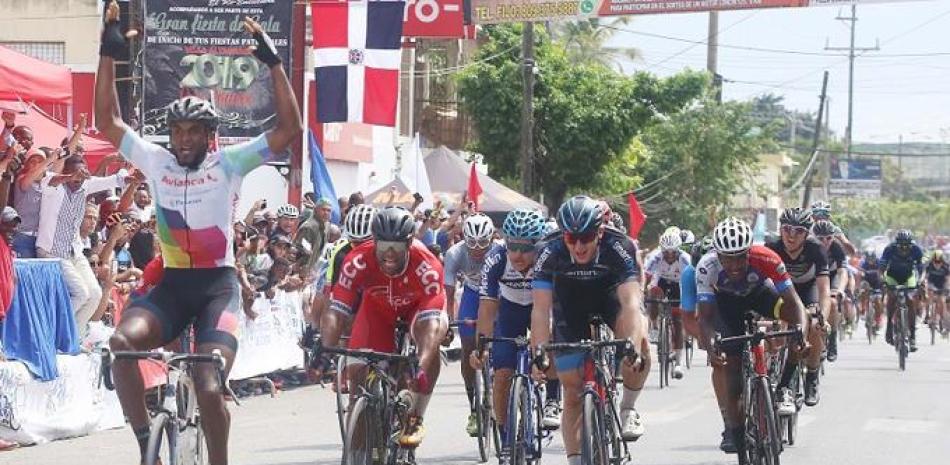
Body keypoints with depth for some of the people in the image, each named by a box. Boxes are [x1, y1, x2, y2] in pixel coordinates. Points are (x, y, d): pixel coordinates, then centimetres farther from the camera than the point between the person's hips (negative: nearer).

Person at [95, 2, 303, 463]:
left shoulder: (229, 163, -1)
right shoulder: (156, 161, 7)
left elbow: (290, 130, -8)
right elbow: (108, 122, 7)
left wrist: (272, 62, -14)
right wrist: (109, 54, 0)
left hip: (218, 284, -3)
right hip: (171, 283, 3)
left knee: (208, 387, -20)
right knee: (122, 342, -27)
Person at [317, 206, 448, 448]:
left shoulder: (426, 265, -40)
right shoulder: (357, 261, -36)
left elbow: (432, 322, -45)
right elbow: (335, 311, -37)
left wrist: (421, 367, -59)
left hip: (418, 304, -2)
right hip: (377, 304, 2)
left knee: (431, 342, -33)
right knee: (357, 368, -14)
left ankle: (415, 419, -18)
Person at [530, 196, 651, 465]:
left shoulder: (619, 247, -33)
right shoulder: (551, 253, -30)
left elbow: (630, 302, -42)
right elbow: (541, 309, -33)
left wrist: (632, 345, -55)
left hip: (610, 296, -1)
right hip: (571, 306, 1)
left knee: (639, 342, -33)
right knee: (573, 393, -3)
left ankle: (628, 409, -11)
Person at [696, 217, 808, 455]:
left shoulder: (766, 259, -38)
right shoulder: (707, 267, -37)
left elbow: (794, 302, -37)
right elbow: (705, 316, -36)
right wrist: (710, 348, -53)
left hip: (758, 292, 2)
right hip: (725, 300, -1)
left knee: (794, 314, -23)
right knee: (730, 359, -14)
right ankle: (734, 429, -3)